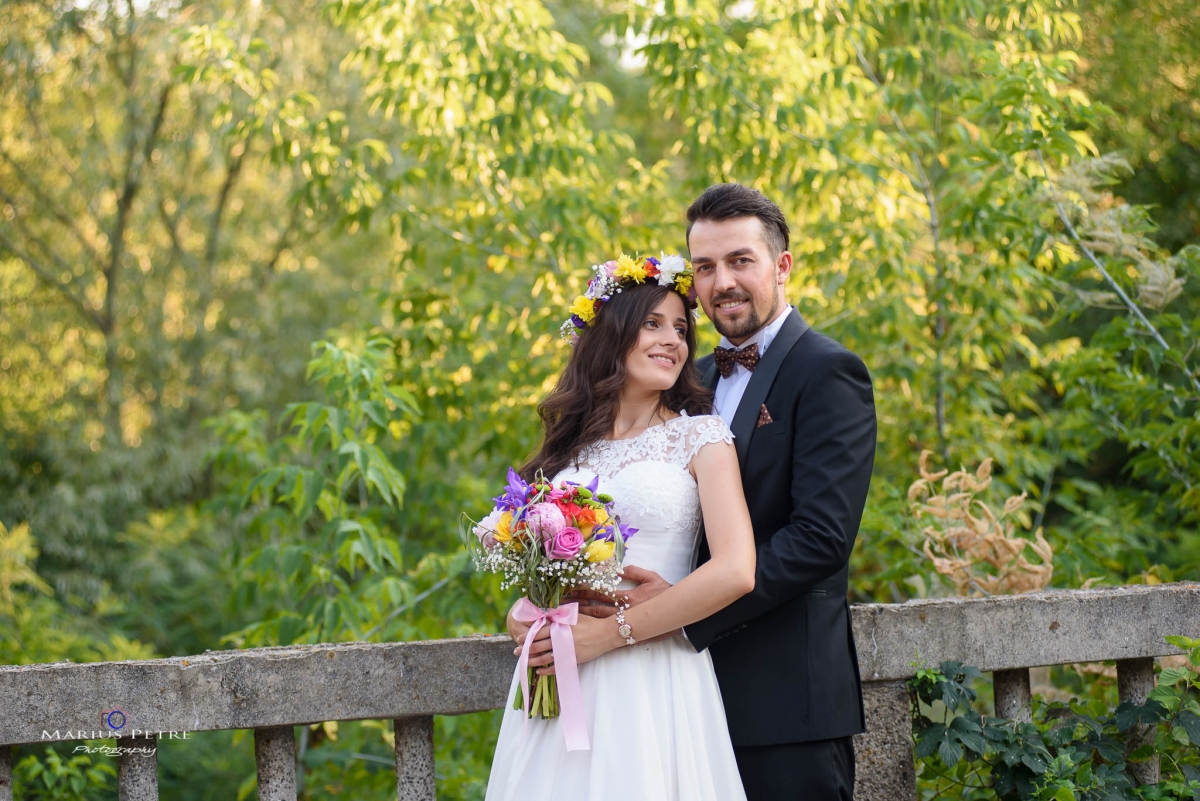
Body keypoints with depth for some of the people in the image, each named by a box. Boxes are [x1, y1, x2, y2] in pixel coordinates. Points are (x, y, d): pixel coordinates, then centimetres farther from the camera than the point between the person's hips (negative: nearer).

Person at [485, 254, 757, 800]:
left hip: (654, 686, -4)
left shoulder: (701, 437, -1)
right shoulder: (571, 443, 12)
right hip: (559, 686, 4)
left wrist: (608, 633, -13)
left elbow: (735, 572, -14)